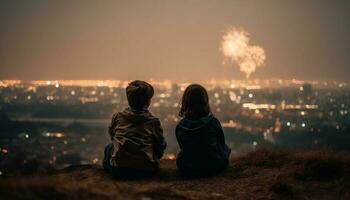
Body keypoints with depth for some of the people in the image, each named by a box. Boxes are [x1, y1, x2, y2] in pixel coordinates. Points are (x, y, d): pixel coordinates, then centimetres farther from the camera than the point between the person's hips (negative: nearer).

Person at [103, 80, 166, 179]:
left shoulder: (117, 117, 3)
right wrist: (154, 159, 25)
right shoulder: (153, 121, -1)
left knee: (109, 147, 31)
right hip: (145, 171, -1)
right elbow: (161, 146, 5)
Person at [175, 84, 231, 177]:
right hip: (213, 168, -3)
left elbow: (183, 148, 5)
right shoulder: (213, 122, -15)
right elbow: (222, 144, 0)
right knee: (226, 149, 28)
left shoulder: (180, 127, -11)